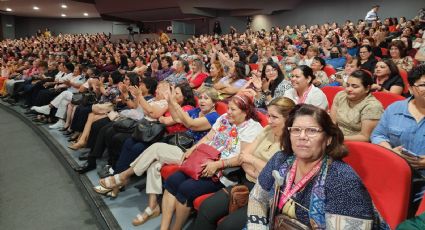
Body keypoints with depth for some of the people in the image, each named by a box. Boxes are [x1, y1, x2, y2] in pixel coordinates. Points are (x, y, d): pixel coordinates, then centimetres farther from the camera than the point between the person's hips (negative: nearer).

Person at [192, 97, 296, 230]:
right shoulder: (268, 130, 9)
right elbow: (245, 154, 8)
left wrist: (253, 160, -13)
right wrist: (253, 172, -11)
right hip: (247, 184, 7)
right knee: (206, 208, -9)